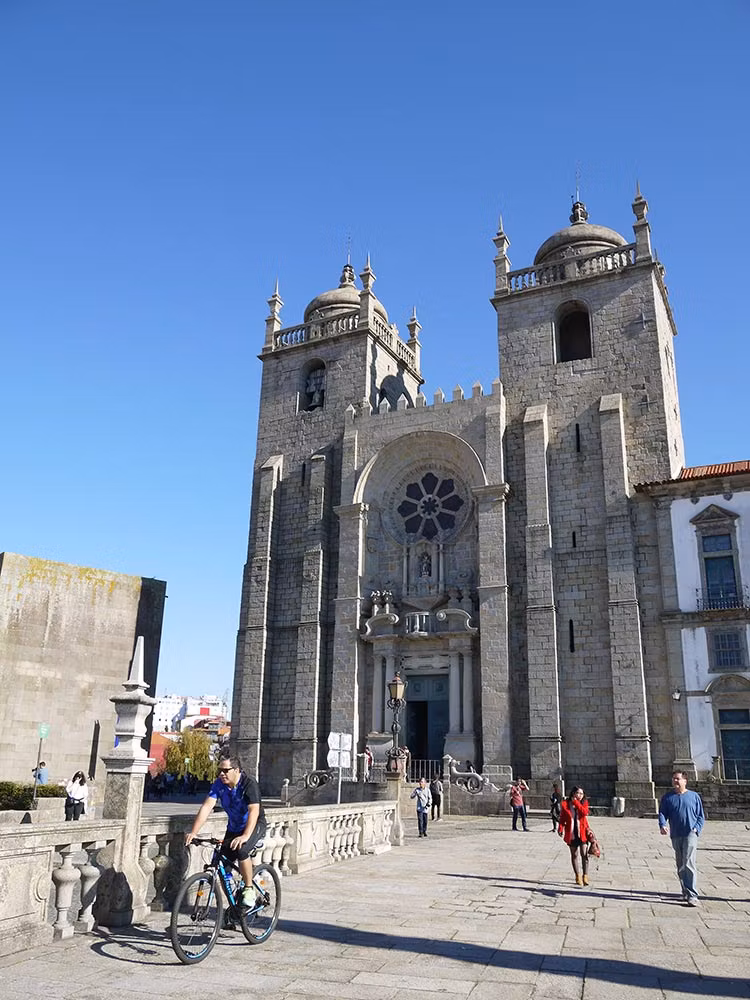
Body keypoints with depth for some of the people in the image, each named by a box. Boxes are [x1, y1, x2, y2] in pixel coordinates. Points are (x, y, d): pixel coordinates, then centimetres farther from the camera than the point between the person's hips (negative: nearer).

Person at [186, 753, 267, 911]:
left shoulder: (249, 784, -27)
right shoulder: (219, 784, -12)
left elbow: (254, 811, -36)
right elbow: (206, 807, -18)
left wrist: (245, 836, -48)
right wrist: (193, 832, -29)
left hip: (254, 825, -6)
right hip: (233, 827, 6)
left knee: (241, 850, -32)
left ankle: (249, 890, -13)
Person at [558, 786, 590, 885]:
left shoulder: (584, 803, 2)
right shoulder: (565, 804, -1)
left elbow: (585, 813, -17)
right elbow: (562, 818, 3)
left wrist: (576, 802, -16)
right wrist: (560, 828, -10)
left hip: (582, 833, 0)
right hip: (571, 833, 1)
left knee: (584, 854, -7)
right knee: (574, 855, 10)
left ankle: (585, 876, 3)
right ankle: (578, 876, 21)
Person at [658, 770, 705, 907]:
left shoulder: (694, 796, 5)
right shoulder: (667, 798, 9)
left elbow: (701, 816, 10)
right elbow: (662, 813, 3)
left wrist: (696, 829, -6)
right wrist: (662, 825, -17)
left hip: (690, 834, -3)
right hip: (675, 836, 3)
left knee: (689, 864, -15)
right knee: (680, 867, 11)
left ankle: (692, 896, -15)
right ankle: (686, 892, 26)